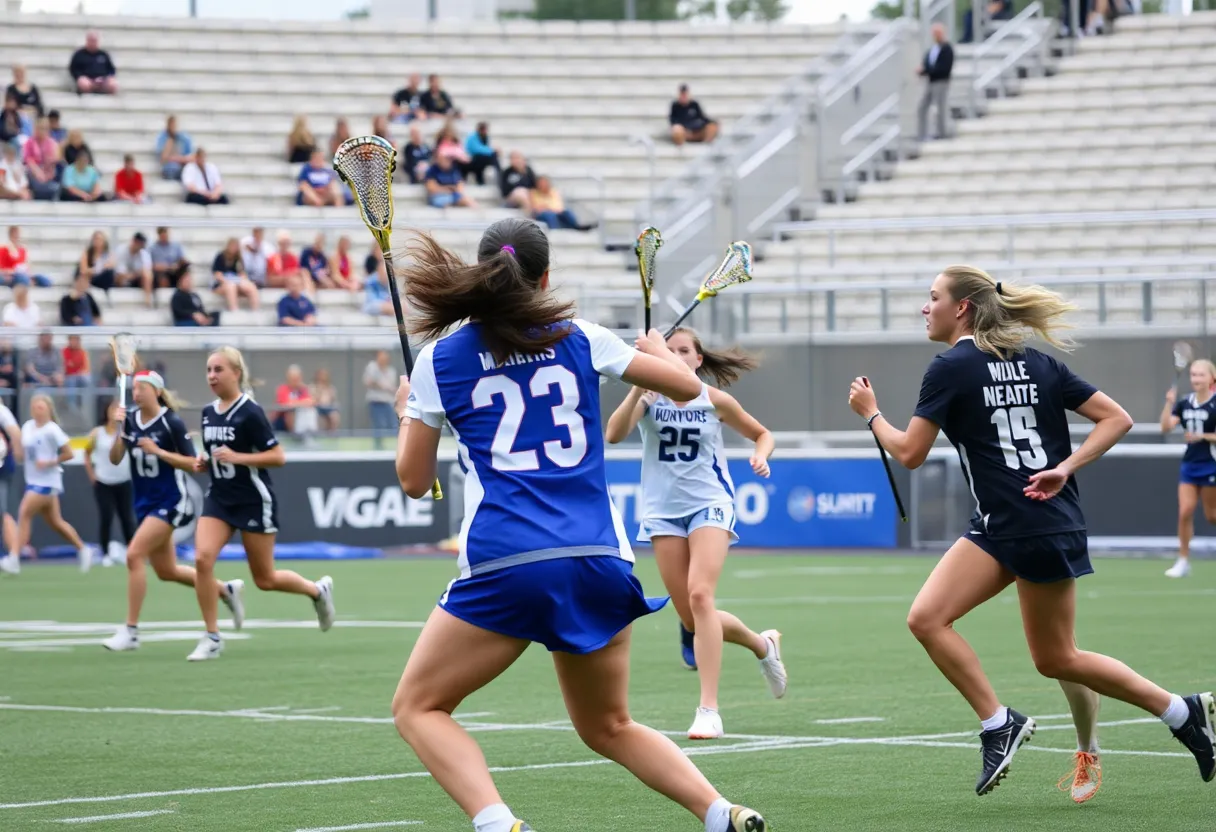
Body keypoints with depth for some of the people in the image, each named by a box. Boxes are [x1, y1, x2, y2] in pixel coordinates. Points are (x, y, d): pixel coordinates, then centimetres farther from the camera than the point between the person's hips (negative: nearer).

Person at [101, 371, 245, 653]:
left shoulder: (172, 422, -13)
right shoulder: (130, 419, 1)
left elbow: (193, 464, -11)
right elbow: (115, 459, -5)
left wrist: (158, 451, -22)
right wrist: (117, 429, -20)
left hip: (170, 502, -7)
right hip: (145, 503, 7)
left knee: (134, 554, -20)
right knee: (167, 571, 13)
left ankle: (130, 631, -16)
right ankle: (226, 590, 35)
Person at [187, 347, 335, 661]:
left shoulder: (250, 413, -15)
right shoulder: (208, 413, 7)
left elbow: (278, 457, -16)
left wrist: (237, 457, -25)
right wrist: (203, 462, 1)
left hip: (253, 501, -6)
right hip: (219, 499, 6)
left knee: (265, 580, 5)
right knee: (202, 558, -17)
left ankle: (318, 590, 34)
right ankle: (212, 637, -8)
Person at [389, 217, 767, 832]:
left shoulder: (439, 359, 6)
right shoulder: (581, 339, 10)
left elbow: (414, 480, 13)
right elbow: (686, 385, 18)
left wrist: (408, 412, 33)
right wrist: (656, 346, 40)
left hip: (506, 566, -4)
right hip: (599, 561, 4)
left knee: (416, 708, 10)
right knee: (609, 728, 22)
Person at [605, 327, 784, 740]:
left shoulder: (715, 400, -1)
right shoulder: (649, 396, -2)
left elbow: (762, 434, 14)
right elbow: (613, 434, -21)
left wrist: (761, 456, -8)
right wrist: (639, 389, -33)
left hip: (709, 504, -2)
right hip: (664, 510, 3)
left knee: (700, 596, -23)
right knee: (691, 618, 3)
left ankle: (709, 710, -23)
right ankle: (763, 644, 34)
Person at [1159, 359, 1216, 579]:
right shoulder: (1185, 404, 5)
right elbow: (1166, 427, -5)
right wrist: (1169, 403, -17)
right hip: (1190, 464, 4)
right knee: (1185, 511, -4)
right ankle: (1183, 561, 1)